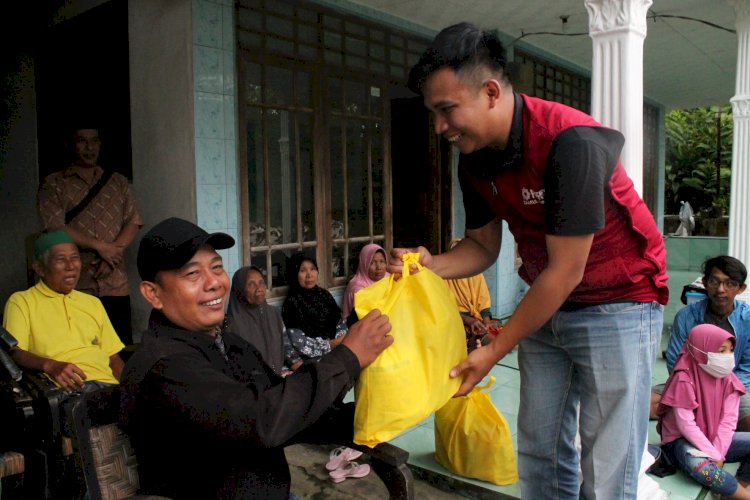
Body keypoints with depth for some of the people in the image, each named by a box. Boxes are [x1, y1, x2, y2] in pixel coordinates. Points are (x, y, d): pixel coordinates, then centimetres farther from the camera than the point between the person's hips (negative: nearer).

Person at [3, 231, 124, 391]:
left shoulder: (93, 302, 26)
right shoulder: (21, 301, 11)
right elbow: (14, 352, -3)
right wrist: (49, 365, -23)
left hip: (106, 384, 4)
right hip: (63, 388, -4)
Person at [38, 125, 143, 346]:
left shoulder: (118, 182, 15)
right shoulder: (53, 185, 6)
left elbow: (133, 222, 7)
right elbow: (55, 227, -6)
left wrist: (114, 252, -9)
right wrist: (100, 246, -9)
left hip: (116, 284, 2)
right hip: (74, 284, -2)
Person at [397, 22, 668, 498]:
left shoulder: (571, 142, -27)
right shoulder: (475, 160, -4)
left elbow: (566, 271, -24)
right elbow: (483, 245, 5)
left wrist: (495, 351, -17)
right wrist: (431, 264, -16)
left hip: (617, 304, -6)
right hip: (546, 304, 7)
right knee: (539, 453, 11)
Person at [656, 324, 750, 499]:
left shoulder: (728, 380, -1)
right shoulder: (684, 380, -19)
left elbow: (728, 421, -7)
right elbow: (686, 425, -21)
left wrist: (718, 454, -18)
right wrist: (714, 455, -22)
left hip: (716, 439, 6)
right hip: (682, 440, -6)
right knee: (699, 466, -37)